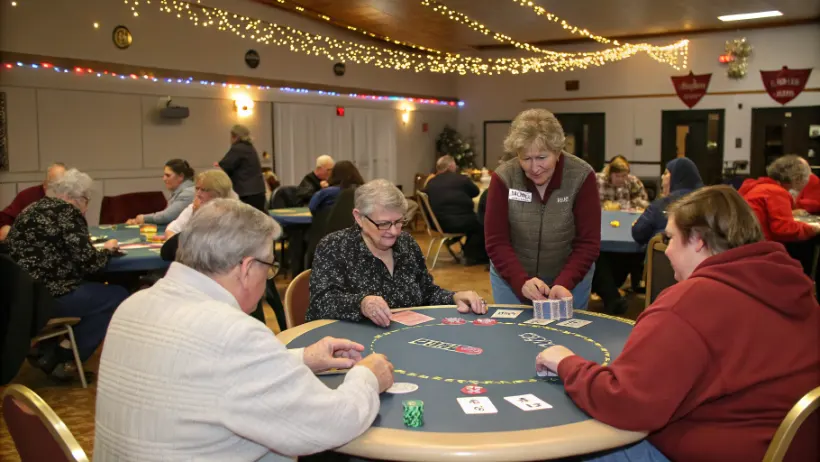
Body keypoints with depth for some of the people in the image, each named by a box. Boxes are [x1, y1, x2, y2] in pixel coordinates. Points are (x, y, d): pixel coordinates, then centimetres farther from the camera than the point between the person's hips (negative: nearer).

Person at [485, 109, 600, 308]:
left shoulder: (581, 177, -17)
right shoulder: (503, 178, -16)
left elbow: (588, 242, -16)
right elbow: (496, 242, -16)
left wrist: (564, 283, -32)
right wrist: (522, 281, -32)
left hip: (570, 277, 0)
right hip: (512, 278, 0)